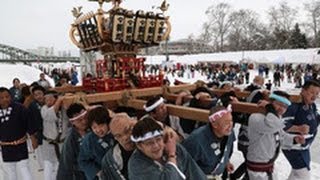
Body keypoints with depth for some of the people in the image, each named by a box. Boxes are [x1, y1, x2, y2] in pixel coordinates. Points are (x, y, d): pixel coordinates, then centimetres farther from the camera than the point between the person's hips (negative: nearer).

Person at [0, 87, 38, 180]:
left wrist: (33, 139, -7)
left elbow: (29, 123, -10)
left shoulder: (19, 108, -14)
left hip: (20, 145, -4)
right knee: (9, 172, 17)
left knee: (23, 168, -2)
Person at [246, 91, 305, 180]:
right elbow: (274, 125, -47)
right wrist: (269, 108, -32)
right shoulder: (256, 117, -28)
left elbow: (281, 136, 18)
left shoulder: (274, 119, 7)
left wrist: (294, 139, -1)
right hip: (257, 167, -10)